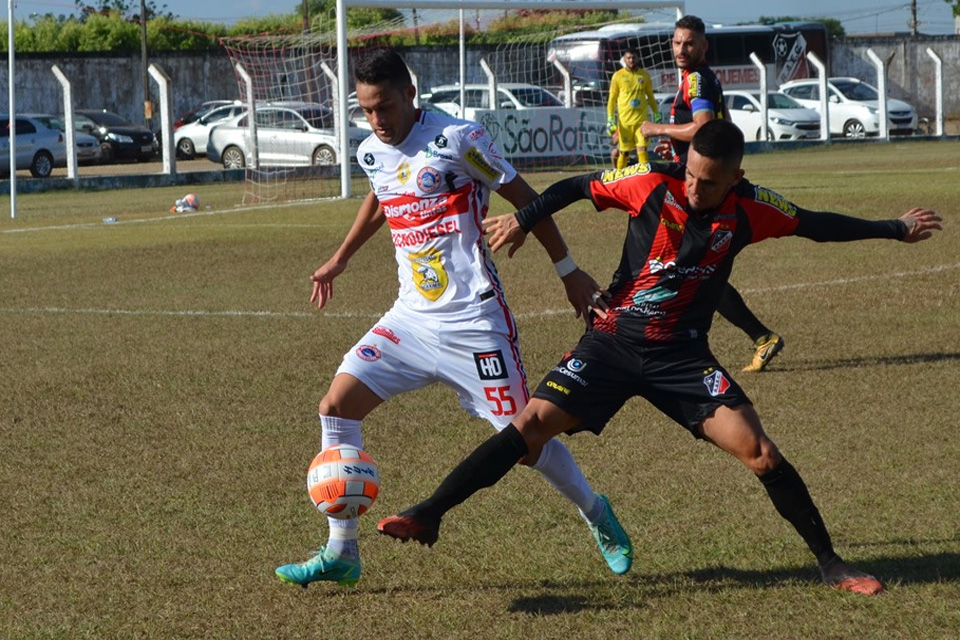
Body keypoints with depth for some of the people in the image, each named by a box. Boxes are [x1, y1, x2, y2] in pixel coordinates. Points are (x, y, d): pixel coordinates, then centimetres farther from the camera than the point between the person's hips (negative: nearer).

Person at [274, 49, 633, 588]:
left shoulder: (457, 139, -13)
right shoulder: (373, 153, 7)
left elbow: (525, 198, -5)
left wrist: (568, 270, 0)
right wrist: (340, 260, 38)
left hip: (475, 320, -6)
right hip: (412, 317, 6)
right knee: (337, 406, -6)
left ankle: (598, 516, 24)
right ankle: (341, 553, 1)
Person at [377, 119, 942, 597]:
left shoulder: (750, 209, -8)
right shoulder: (654, 184, -13)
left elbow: (815, 224, 9)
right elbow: (578, 188, 2)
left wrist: (896, 229, 15)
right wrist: (522, 221, -8)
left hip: (683, 354, 1)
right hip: (615, 340, -1)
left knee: (758, 451, -12)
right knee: (534, 423, -16)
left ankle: (830, 563, 3)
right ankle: (429, 516, -11)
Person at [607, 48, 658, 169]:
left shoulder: (644, 75, 8)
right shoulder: (618, 76, 2)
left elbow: (650, 96, 17)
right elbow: (612, 98, 3)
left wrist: (656, 113, 15)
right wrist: (610, 119, -4)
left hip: (642, 118, 1)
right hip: (624, 120, -1)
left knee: (642, 149, -8)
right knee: (624, 152, 3)